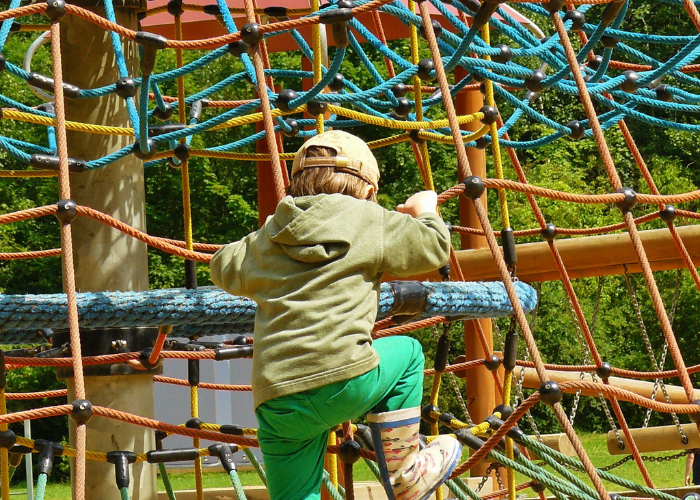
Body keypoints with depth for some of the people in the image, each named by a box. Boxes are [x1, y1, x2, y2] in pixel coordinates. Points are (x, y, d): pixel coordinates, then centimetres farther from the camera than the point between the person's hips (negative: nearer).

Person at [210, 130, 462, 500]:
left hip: (275, 400, 4)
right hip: (344, 379, -3)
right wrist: (425, 212, 39)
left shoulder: (267, 237, 19)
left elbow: (223, 268, 36)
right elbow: (434, 248, 17)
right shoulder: (370, 220, 8)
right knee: (406, 353, 27)